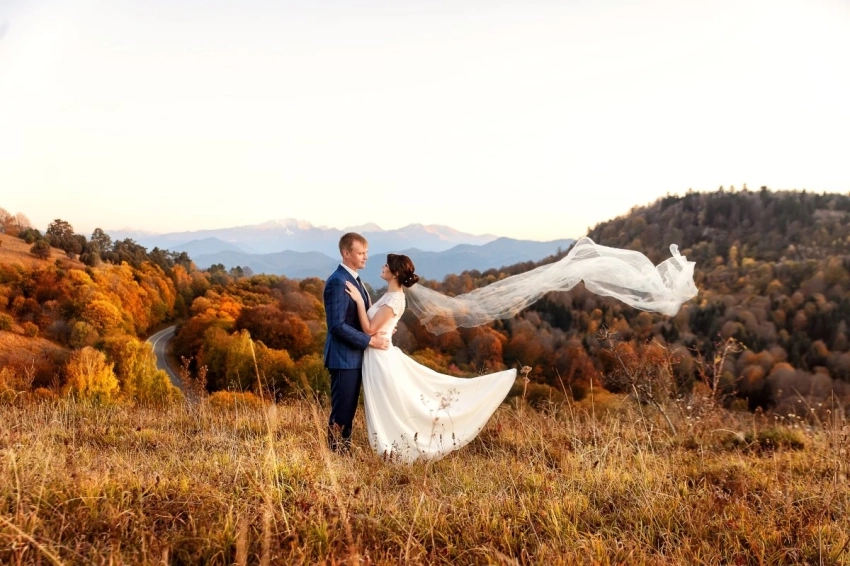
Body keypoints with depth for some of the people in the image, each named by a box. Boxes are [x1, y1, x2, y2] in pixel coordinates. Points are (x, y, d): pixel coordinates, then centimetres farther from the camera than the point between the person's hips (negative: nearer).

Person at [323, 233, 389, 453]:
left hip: (354, 355, 9)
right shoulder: (338, 282, -18)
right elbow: (337, 325, -23)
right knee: (342, 410, -3)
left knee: (349, 409, 14)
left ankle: (345, 450, 21)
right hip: (344, 357, -9)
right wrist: (370, 340, -21)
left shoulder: (354, 279, 13)